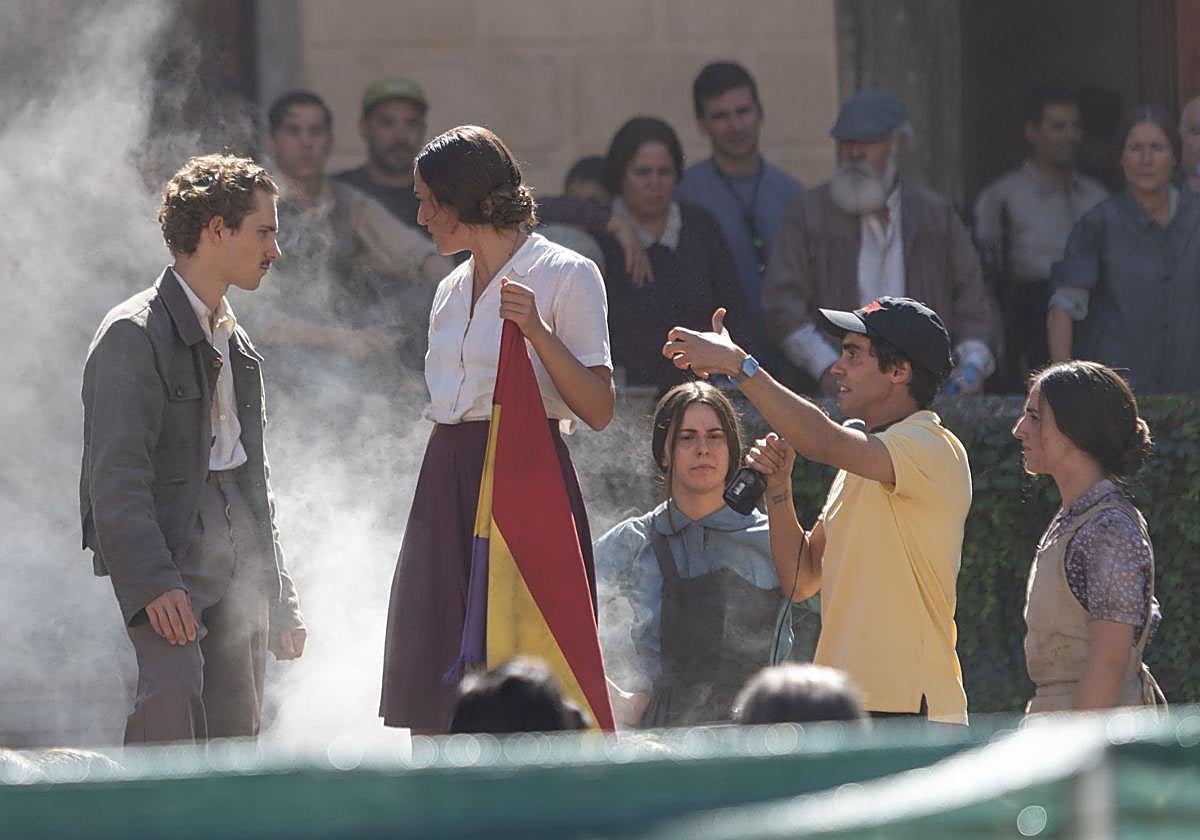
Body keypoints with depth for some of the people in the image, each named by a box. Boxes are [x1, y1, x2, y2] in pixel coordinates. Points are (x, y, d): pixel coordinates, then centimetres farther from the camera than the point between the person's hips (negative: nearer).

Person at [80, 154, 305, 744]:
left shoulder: (235, 342, 20)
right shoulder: (133, 334, -8)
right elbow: (117, 474, -16)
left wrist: (279, 600, 22)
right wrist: (153, 584, -26)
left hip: (236, 564, 8)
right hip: (162, 549, -8)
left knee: (236, 732, 3)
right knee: (175, 694, -27)